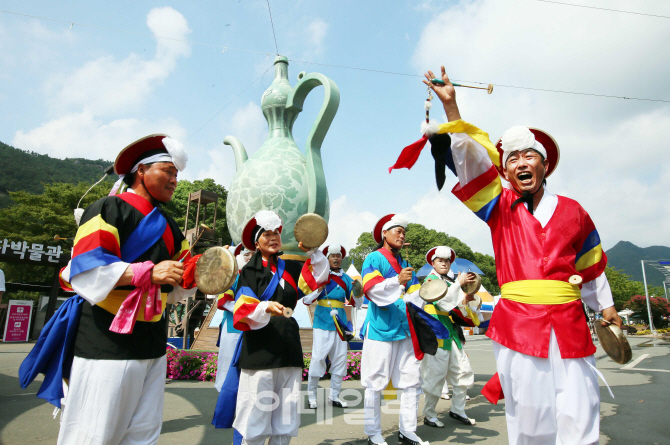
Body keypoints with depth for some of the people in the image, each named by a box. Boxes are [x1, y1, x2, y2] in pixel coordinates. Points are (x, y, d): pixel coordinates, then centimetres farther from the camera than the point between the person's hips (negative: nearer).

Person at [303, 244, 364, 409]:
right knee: (318, 358, -5)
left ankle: (334, 396, 22)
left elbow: (357, 304, 5)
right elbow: (306, 300, -8)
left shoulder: (346, 279, 8)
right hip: (322, 324, -4)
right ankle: (311, 395, 12)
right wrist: (318, 289, -25)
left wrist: (357, 291, -15)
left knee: (340, 360, 7)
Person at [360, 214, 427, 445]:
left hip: (404, 329, 7)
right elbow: (371, 289, -18)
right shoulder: (374, 259, -3)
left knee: (412, 381, 9)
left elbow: (414, 296, 10)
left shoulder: (405, 264, 15)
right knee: (375, 383, 2)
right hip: (380, 330, -6)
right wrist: (398, 280, -30)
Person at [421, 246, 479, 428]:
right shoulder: (431, 280, -4)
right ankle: (429, 415, 12)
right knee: (436, 375, -3)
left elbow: (456, 308, 17)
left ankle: (457, 410, 24)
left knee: (463, 372, 8)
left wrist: (464, 301, -3)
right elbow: (442, 301, -21)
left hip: (452, 333, 7)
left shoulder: (451, 281, 16)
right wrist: (459, 283, -22)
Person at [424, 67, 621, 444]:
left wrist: (607, 307, 25)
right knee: (528, 414, 3)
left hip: (569, 326, 2)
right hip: (517, 325, -1)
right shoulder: (500, 209, 6)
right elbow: (472, 159, -5)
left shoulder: (573, 212, 10)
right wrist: (450, 104, -11)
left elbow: (591, 265, 21)